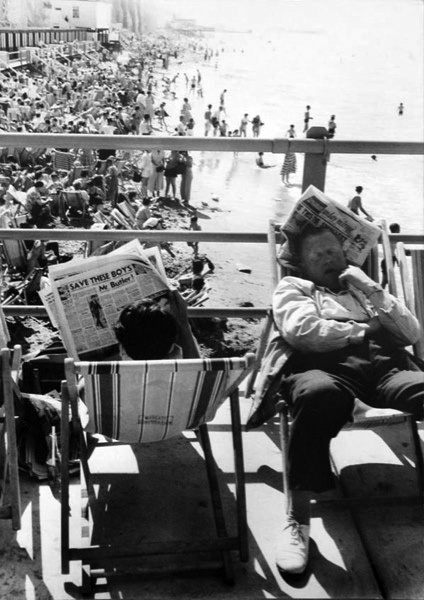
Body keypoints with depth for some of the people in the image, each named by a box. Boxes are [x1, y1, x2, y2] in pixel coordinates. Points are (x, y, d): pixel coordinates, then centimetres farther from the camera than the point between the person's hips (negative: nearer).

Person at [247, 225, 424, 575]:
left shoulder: (365, 289, 34)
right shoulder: (293, 287, 23)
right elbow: (303, 331, 0)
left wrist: (370, 291, 13)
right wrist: (364, 329, 9)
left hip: (386, 365, 4)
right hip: (326, 364, -3)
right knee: (320, 394, -42)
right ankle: (298, 518, -34)